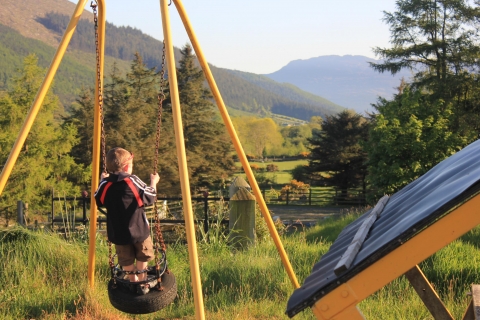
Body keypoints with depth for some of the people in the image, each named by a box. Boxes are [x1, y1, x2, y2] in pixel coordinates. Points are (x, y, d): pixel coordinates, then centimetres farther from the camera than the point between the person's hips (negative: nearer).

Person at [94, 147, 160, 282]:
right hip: (138, 230, -2)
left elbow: (99, 201, 9)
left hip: (118, 233, 2)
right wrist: (153, 182, 8)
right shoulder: (133, 181, -16)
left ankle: (133, 281, 27)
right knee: (142, 256, 20)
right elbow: (150, 197, -9)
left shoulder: (106, 184, -8)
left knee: (126, 260, 17)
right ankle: (141, 280, 29)